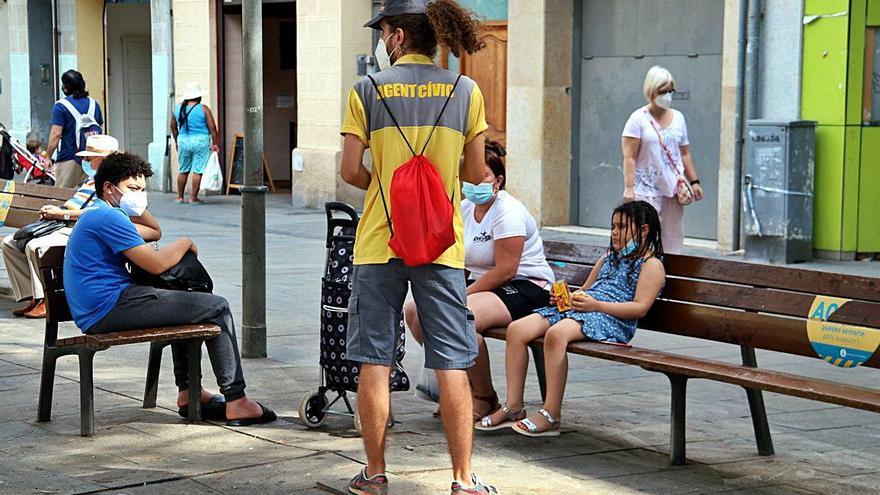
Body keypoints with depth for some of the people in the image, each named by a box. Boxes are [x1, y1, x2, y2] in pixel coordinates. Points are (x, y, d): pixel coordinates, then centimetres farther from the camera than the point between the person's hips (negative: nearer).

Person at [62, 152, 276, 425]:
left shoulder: (94, 216, 22)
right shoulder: (108, 217, -12)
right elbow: (156, 264, -17)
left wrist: (139, 207, 20)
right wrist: (185, 244, 0)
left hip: (94, 314, 11)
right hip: (111, 308, -11)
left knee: (185, 301, 31)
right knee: (217, 308, -6)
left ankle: (188, 392, 23)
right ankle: (236, 402, -8)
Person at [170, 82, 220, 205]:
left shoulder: (178, 109, 6)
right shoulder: (203, 109, -6)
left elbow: (173, 127, 16)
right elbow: (212, 127, -8)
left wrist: (177, 141, 27)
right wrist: (215, 143, -1)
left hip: (183, 141, 4)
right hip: (200, 142, -4)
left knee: (183, 170, 15)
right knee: (197, 171, -1)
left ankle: (179, 197, 18)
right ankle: (193, 198, -1)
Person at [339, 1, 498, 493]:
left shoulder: (367, 91, -2)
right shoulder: (465, 91, 1)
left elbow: (351, 171, -4)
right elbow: (476, 172, 4)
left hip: (379, 242, 0)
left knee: (375, 361, 8)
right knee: (453, 364, 3)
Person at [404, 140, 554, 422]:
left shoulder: (507, 212, -17)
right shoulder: (464, 208, 8)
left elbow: (505, 270, -22)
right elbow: (460, 263, 12)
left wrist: (463, 295, -19)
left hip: (526, 289, -9)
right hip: (483, 284, 9)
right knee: (414, 310, -3)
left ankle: (485, 398, -15)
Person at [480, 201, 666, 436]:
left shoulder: (651, 264, 4)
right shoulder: (609, 259, 31)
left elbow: (640, 307, -9)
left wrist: (596, 305, -18)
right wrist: (567, 297, 8)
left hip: (613, 320, -8)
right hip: (575, 310, 8)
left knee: (556, 333, -37)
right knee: (517, 329, -13)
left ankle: (552, 415, -33)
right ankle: (514, 407, -12)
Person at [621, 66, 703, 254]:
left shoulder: (678, 117, 14)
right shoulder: (639, 119, -3)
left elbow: (685, 154, 19)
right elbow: (629, 157, -8)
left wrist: (694, 181, 12)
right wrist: (629, 188, -16)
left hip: (673, 189, 5)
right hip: (646, 189, -5)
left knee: (673, 240, 5)